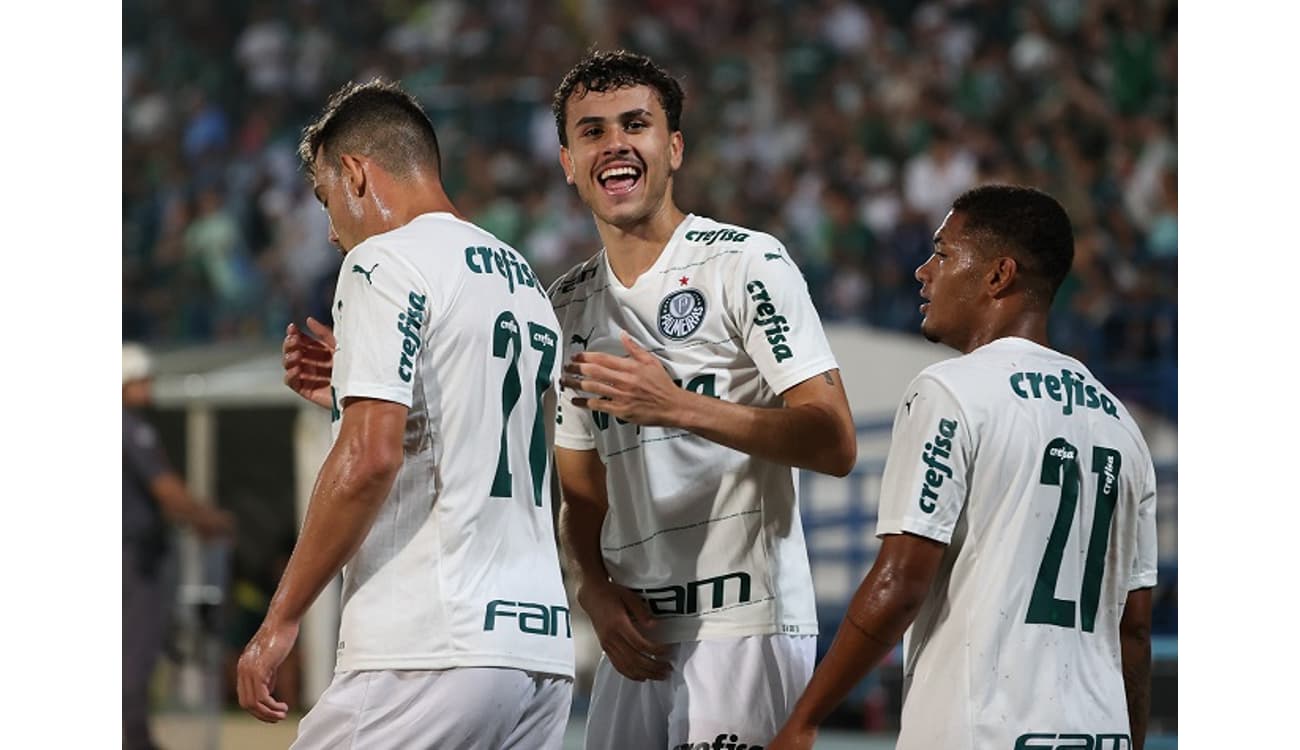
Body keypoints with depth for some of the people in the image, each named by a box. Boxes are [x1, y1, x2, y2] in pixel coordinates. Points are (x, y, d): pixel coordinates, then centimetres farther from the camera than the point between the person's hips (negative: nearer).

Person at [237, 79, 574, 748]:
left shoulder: (385, 261, -4)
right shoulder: (524, 281, 21)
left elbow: (370, 461, -15)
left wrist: (281, 618, -10)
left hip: (429, 650, -8)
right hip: (544, 648, 8)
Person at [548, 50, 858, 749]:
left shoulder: (744, 263, -3)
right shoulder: (569, 304, 17)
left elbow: (835, 444, -11)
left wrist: (679, 408, -19)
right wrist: (596, 587, 2)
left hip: (745, 628, -6)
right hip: (637, 637, 6)